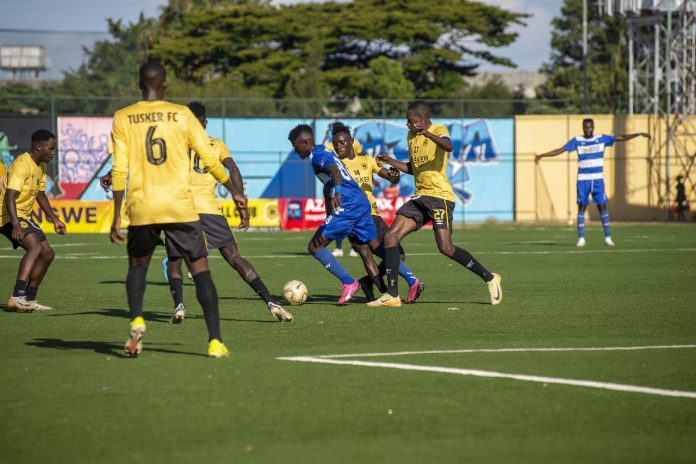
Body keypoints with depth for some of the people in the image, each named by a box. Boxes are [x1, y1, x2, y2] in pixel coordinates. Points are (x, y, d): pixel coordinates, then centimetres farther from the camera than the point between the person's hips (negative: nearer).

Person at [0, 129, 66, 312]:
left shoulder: (41, 167, 12)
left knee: (47, 254, 10)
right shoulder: (22, 165, -20)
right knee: (35, 247, -29)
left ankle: (28, 300, 16)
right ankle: (17, 297, -38)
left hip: (24, 216, 11)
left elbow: (40, 195, 26)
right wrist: (15, 225, -40)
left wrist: (55, 220, 26)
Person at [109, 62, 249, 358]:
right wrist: (235, 193, 13)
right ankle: (215, 341, -7)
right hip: (180, 207, -1)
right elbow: (210, 159, 2)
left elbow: (120, 170, -2)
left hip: (141, 208, 1)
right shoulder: (182, 115, 2)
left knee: (138, 265, 22)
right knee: (200, 268, 3)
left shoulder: (122, 119, 3)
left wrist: (116, 216, 2)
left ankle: (136, 320, -4)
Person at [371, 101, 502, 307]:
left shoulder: (439, 130, -6)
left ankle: (490, 278, 1)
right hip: (420, 197, 8)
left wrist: (428, 134, -46)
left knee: (446, 248, -16)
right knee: (391, 237, -4)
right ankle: (392, 295, -3)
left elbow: (448, 146, -30)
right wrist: (389, 161, 19)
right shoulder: (412, 137, 19)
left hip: (440, 196, -8)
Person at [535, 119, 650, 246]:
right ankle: (581, 238, 2)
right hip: (583, 180, 0)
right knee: (582, 207, -2)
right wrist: (542, 155, -3)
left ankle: (608, 237, 2)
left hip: (598, 179, 0)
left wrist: (639, 134, -1)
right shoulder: (577, 140, 1)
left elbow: (622, 138, 5)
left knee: (602, 206, -2)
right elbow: (560, 150, 2)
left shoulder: (601, 139, 3)